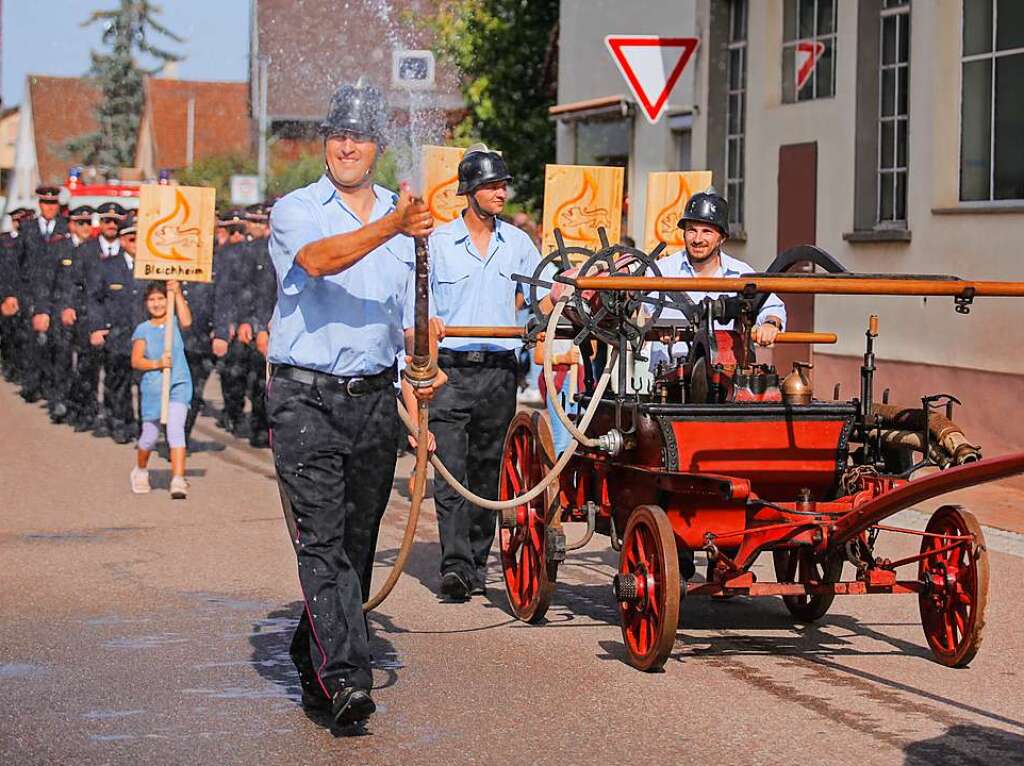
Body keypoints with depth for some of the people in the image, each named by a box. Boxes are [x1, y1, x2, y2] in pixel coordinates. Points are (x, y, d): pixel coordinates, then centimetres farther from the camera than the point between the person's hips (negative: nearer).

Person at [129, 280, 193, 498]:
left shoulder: (175, 323, 4)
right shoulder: (143, 330, 3)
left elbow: (187, 321, -20)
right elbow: (136, 361, -5)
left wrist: (177, 293, -18)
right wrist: (157, 364, -21)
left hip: (179, 385, -1)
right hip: (152, 387, 1)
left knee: (176, 429, -18)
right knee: (150, 436, 11)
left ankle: (178, 480, -23)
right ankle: (140, 471, 39)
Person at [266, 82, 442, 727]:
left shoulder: (406, 220, 14)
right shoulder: (296, 210, 0)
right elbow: (317, 260, -22)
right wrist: (389, 228, -35)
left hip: (375, 399, 5)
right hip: (306, 395, -4)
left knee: (357, 545, 9)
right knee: (322, 541, -13)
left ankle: (314, 668, 23)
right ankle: (344, 677, -20)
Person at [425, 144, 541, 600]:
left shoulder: (518, 243, 10)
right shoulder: (438, 243, 1)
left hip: (500, 371, 3)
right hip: (451, 370, -3)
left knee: (487, 470, 8)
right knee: (450, 471, -11)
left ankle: (477, 561, 16)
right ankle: (455, 564, -16)